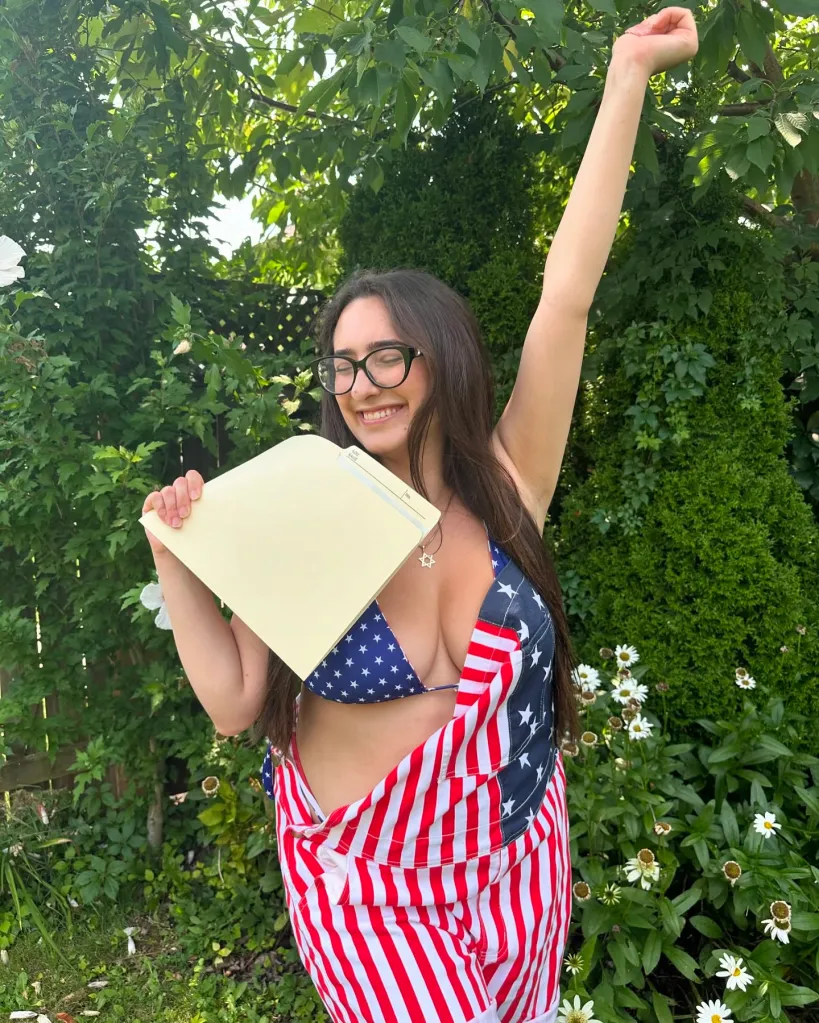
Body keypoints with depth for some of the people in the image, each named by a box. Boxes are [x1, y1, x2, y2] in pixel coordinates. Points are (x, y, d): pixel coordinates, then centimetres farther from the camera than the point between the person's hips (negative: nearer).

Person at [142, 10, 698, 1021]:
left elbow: (567, 297, -18)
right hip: (362, 877, -2)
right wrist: (174, 557, -21)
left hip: (517, 861, 3)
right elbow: (233, 701, -11)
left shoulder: (507, 490, -13)